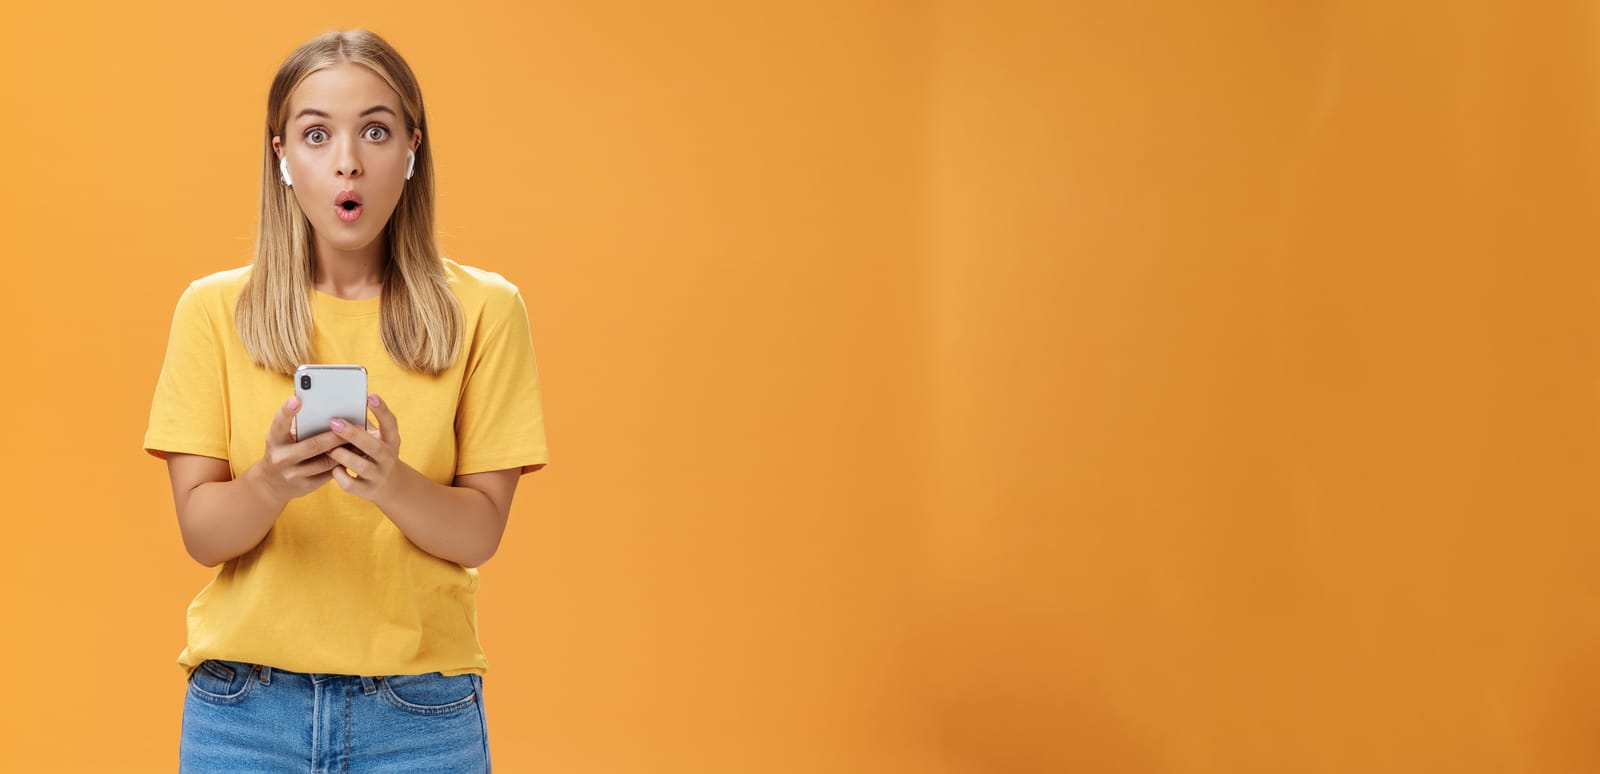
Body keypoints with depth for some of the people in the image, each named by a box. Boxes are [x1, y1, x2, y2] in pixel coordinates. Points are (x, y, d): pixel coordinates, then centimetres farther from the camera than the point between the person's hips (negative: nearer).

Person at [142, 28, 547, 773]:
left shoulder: (482, 310, -1)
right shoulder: (214, 309, 1)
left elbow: (480, 531, -5)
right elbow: (200, 531, -4)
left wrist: (392, 483, -24)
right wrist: (271, 483, -24)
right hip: (244, 704, 1)